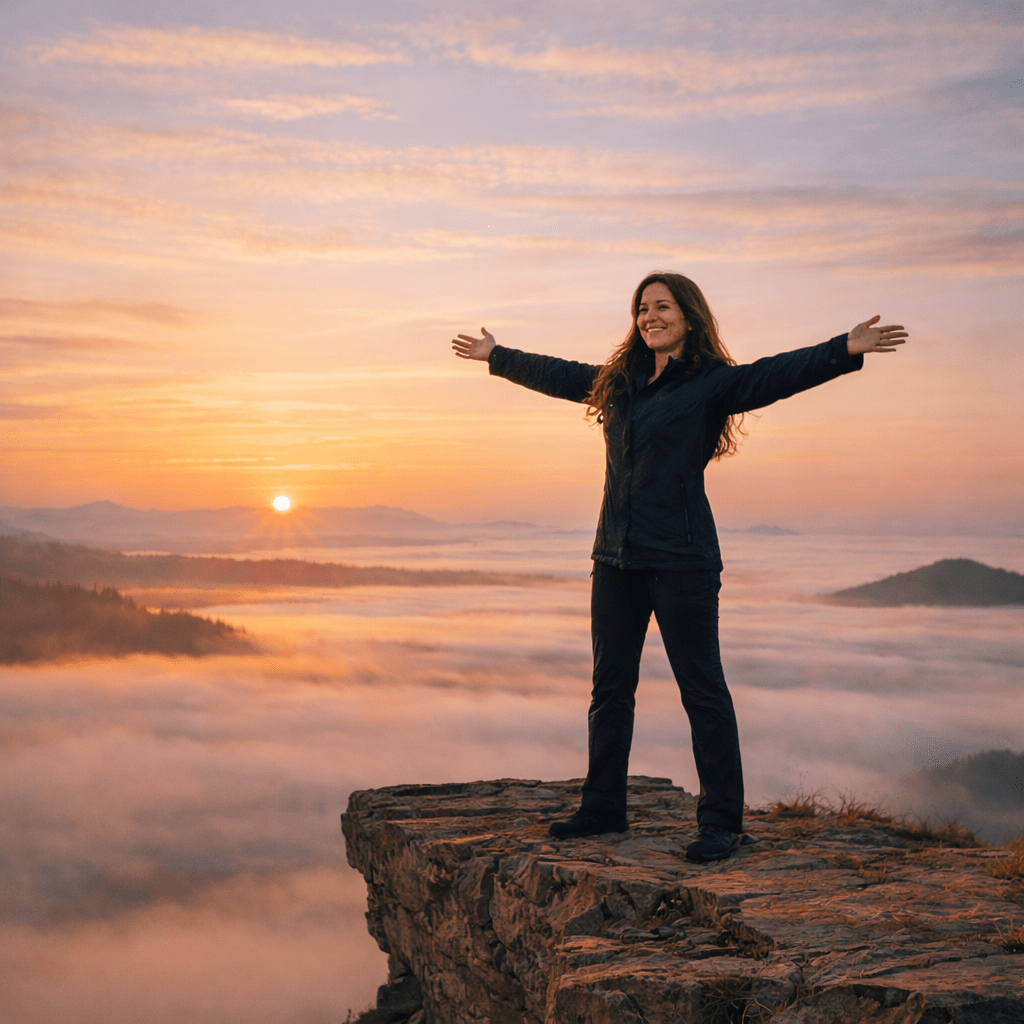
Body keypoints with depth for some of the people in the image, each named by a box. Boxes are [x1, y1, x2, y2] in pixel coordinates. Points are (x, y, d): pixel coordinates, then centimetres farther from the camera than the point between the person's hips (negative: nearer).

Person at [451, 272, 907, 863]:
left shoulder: (712, 385, -3)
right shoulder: (618, 382, 16)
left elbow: (778, 375, -18)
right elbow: (556, 375, 31)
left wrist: (845, 351, -32)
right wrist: (496, 356, 42)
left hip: (681, 559, -7)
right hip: (616, 556, 7)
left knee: (702, 690, -4)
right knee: (610, 686, 12)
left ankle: (722, 822, 3)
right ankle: (604, 808, 25)